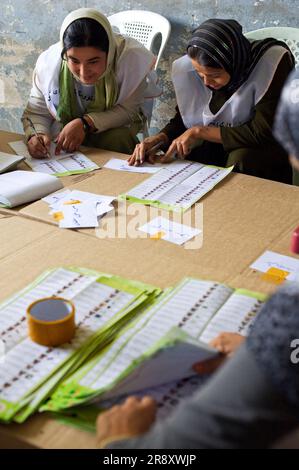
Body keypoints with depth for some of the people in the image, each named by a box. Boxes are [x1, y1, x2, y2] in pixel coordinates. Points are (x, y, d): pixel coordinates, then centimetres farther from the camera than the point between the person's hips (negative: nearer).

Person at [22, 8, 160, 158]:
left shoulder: (130, 57, -28)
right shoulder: (48, 62, -21)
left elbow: (129, 110, -20)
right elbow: (35, 112, -8)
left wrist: (85, 123, -33)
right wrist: (35, 136, -31)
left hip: (114, 132, 1)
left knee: (117, 139, -31)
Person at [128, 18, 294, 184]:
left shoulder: (272, 64, -23)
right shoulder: (189, 68, -10)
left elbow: (264, 133, -24)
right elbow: (182, 119, 5)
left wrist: (200, 131, -22)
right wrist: (160, 138, -17)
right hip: (215, 149, 3)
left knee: (241, 158, -34)